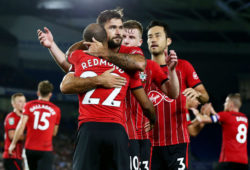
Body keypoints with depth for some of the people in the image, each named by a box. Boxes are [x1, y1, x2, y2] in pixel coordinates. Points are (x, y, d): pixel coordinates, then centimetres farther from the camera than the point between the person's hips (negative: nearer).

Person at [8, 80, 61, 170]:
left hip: (30, 148, 2)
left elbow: (21, 126, -6)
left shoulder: (29, 105, 3)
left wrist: (13, 143, 0)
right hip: (46, 149, -2)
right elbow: (54, 133, 12)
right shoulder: (56, 110, 5)